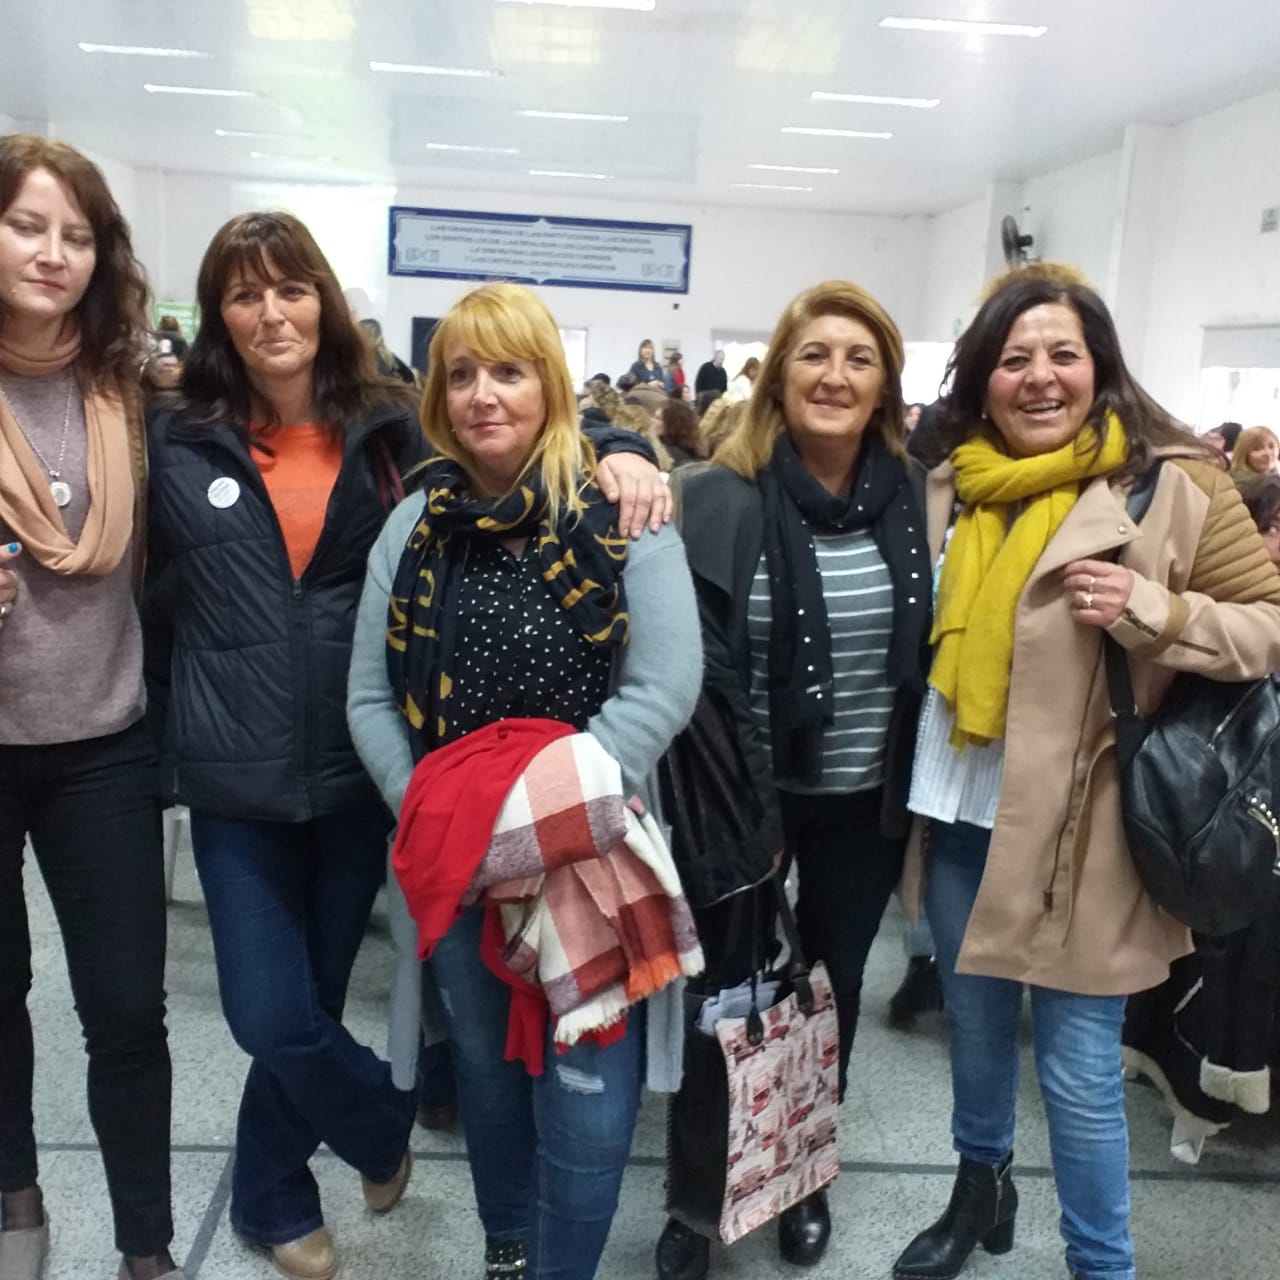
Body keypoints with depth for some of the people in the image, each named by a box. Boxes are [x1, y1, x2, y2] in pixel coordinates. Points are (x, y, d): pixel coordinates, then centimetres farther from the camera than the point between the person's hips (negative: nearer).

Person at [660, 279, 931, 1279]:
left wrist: (916, 782, 4)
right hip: (749, 793, -3)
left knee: (834, 987, 19)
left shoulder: (912, 498, -1)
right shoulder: (723, 498, -13)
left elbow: (936, 649, 6)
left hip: (865, 799, 4)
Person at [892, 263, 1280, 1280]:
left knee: (1078, 1070, 5)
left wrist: (1149, 611, -23)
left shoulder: (1171, 482, -10)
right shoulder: (951, 482, 5)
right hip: (959, 812, 5)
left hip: (1075, 828, -5)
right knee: (975, 1026, 22)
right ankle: (980, 1191, 47)